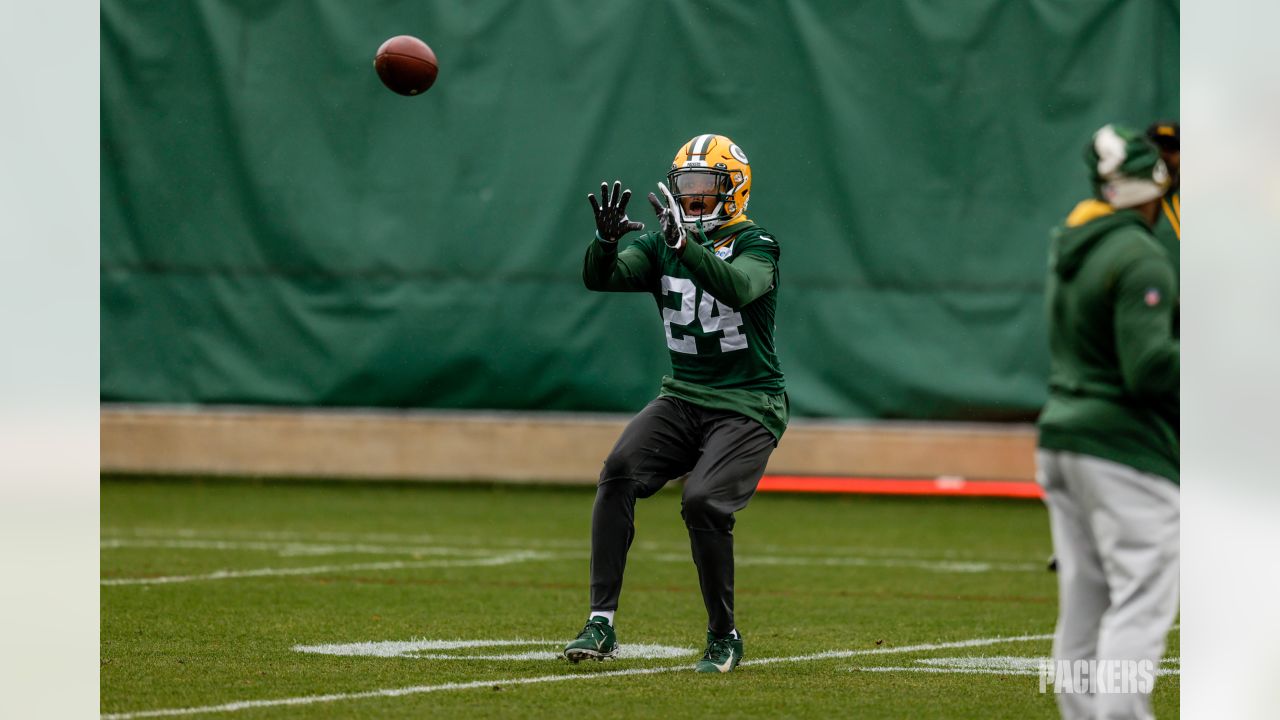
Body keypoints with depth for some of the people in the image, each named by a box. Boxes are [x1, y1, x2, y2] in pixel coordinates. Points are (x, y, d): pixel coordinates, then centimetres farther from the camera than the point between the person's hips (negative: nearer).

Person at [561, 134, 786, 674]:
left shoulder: (754, 245, -7)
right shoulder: (660, 244, 8)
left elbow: (738, 287, -30)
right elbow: (600, 278, -8)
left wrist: (686, 243, -44)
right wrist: (606, 240, -30)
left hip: (747, 405, -5)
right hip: (683, 396, 5)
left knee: (703, 502, -25)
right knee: (620, 469, -22)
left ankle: (724, 639, -4)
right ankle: (601, 624, -25)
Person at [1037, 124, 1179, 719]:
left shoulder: (1066, 247, 11)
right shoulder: (1139, 258, -16)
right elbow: (1150, 365, -22)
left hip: (1060, 439, 9)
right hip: (1125, 447, -9)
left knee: (1082, 599, 10)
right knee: (1142, 598, -8)